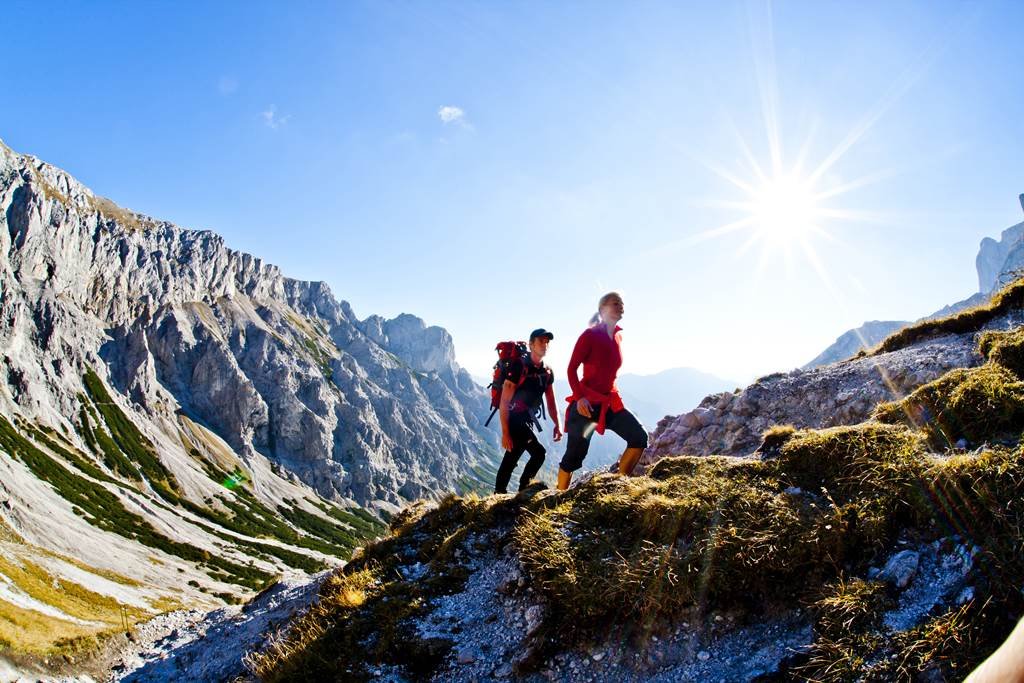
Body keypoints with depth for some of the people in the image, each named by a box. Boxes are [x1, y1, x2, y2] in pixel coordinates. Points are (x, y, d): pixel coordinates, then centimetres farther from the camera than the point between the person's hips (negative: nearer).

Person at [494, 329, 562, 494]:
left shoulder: (547, 372, 3)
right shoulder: (519, 367, -18)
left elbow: (550, 401, 8)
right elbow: (504, 403, -19)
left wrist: (557, 424, -8)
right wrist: (505, 433, -21)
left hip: (527, 422, 7)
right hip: (514, 420, -7)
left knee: (511, 460, 13)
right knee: (539, 453, -16)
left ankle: (499, 494, 23)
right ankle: (523, 490, -2)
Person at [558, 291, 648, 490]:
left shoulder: (618, 336, 11)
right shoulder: (590, 335, -8)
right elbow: (572, 369, -10)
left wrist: (612, 393, 18)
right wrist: (579, 397, -20)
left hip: (611, 402, 6)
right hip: (587, 402, -6)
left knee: (639, 437, -8)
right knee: (574, 455, -1)